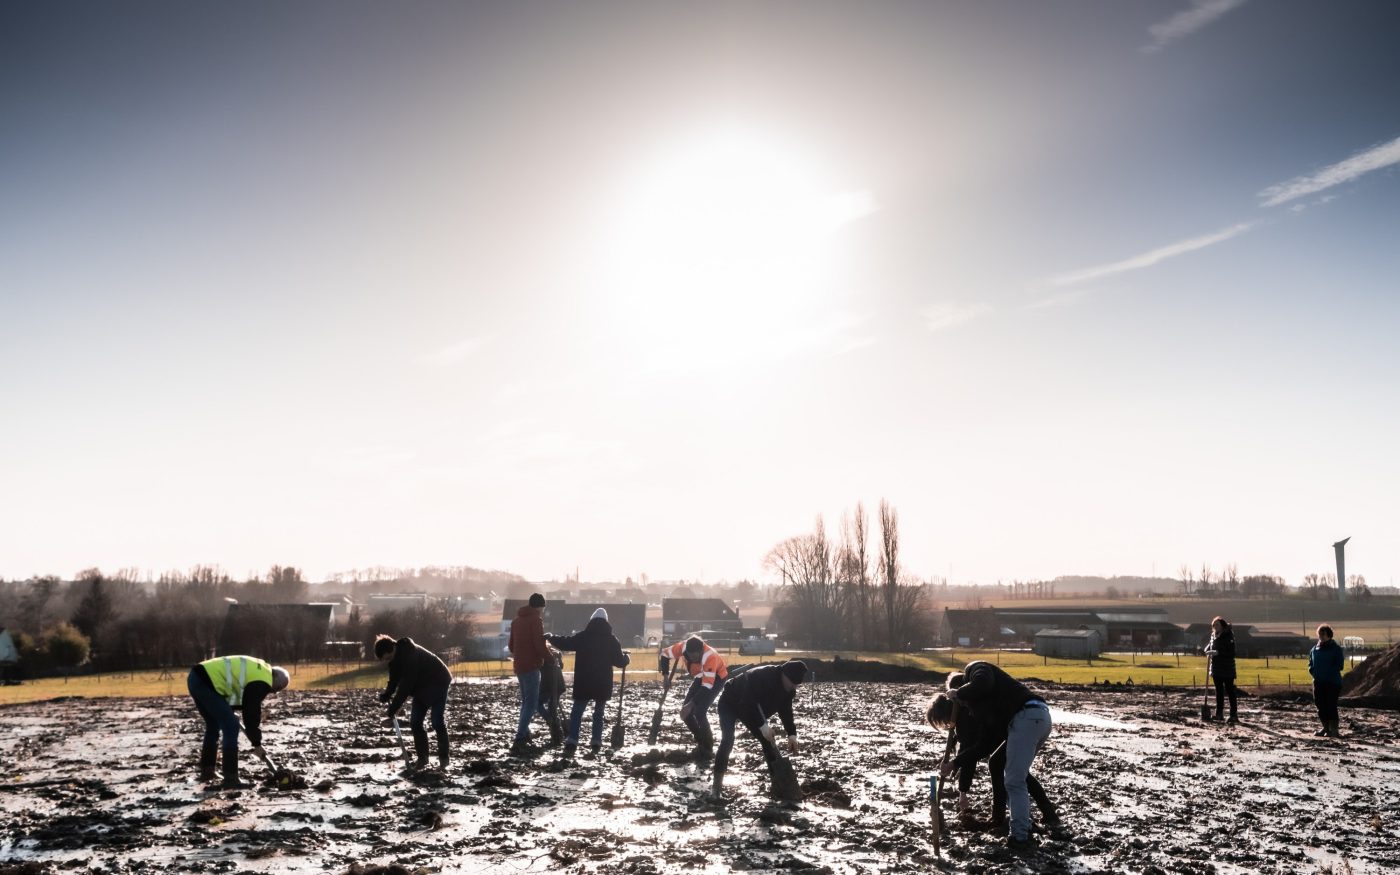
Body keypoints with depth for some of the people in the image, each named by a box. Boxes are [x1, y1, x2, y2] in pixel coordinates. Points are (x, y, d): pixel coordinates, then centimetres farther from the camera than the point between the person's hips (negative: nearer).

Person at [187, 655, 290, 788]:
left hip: (196, 676, 10)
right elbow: (251, 713, -4)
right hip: (206, 683, -10)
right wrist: (257, 743, 5)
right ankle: (230, 779, -4)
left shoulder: (258, 669, 20)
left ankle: (206, 771, 34)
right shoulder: (262, 682, -7)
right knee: (231, 727, -5)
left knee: (213, 725, 24)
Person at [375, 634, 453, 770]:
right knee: (415, 722, 2)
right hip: (421, 688, 9)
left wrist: (394, 707, -29)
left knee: (438, 722, -11)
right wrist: (387, 694, -16)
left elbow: (406, 683, -32)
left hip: (437, 683, -9)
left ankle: (444, 758, -2)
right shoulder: (396, 656, -4)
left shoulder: (410, 654, -32)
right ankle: (422, 758, 7)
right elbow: (394, 679, 3)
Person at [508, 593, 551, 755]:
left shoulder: (516, 620, 15)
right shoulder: (536, 620, -11)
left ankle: (524, 736, 17)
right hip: (531, 666, -9)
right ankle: (519, 743, -14)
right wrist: (550, 656, -1)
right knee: (531, 704, -8)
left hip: (519, 665, 9)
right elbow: (540, 645, -17)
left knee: (526, 701, 17)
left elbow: (511, 645, 21)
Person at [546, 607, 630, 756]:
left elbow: (565, 643, -1)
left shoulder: (582, 637, -3)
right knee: (599, 712, 16)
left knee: (577, 712, 4)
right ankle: (596, 742, 11)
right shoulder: (611, 640, 0)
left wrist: (550, 638, 16)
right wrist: (627, 657, 24)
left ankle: (571, 742, -11)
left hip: (583, 684, -1)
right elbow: (619, 661, 2)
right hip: (603, 684, 1)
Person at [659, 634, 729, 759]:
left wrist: (691, 704, -41)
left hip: (717, 677, -6)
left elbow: (707, 686, -38)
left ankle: (707, 748, -4)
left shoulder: (710, 656, -40)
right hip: (701, 677, 6)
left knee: (699, 711, -20)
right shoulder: (683, 647, -26)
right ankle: (701, 742, 18)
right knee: (685, 711, -1)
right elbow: (665, 654, -7)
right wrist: (666, 676, -13)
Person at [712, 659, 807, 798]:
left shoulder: (788, 688, -14)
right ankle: (717, 784, -19)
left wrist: (791, 734, -17)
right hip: (730, 704, -7)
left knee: (768, 740, 0)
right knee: (727, 741, -23)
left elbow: (786, 711, -6)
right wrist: (762, 725, -45)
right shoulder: (760, 676, -40)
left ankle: (779, 781, 7)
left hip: (752, 709, 7)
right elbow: (748, 703, -42)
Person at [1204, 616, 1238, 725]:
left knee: (1230, 690, -4)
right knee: (1219, 691, 12)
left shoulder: (1228, 636, -13)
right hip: (1216, 668, 7)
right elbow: (1208, 647, 21)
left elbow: (1231, 652, -19)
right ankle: (1218, 713, 17)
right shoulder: (1213, 636, 9)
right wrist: (1208, 651, -1)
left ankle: (1234, 715, 0)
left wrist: (1217, 652, -25)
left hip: (1227, 668, -7)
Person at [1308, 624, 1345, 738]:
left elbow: (1339, 665, -11)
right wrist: (1313, 672, -1)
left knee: (1331, 706, -8)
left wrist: (1327, 672, -16)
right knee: (1321, 706, 9)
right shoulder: (1314, 649, 12)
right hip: (1318, 682, 6)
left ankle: (1334, 729, -4)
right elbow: (1310, 664, 17)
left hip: (1333, 682, -6)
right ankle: (1325, 727, 19)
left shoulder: (1336, 649, -4)